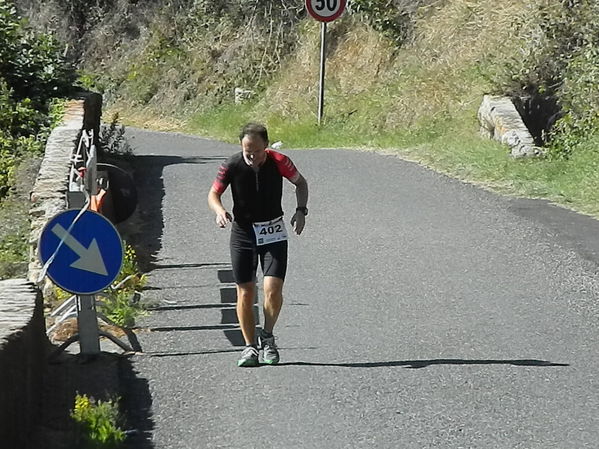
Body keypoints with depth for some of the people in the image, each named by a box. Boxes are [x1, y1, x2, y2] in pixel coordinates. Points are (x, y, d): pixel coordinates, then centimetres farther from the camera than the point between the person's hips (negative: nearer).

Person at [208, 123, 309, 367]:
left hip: (273, 232, 0)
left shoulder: (279, 162, -12)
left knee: (273, 289, -13)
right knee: (245, 292, 1)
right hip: (243, 232, 1)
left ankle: (267, 336, 11)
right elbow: (213, 193, -2)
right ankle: (250, 346, 15)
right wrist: (220, 211, -23)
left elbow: (300, 183, 7)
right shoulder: (232, 165, -14)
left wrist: (301, 210, -5)